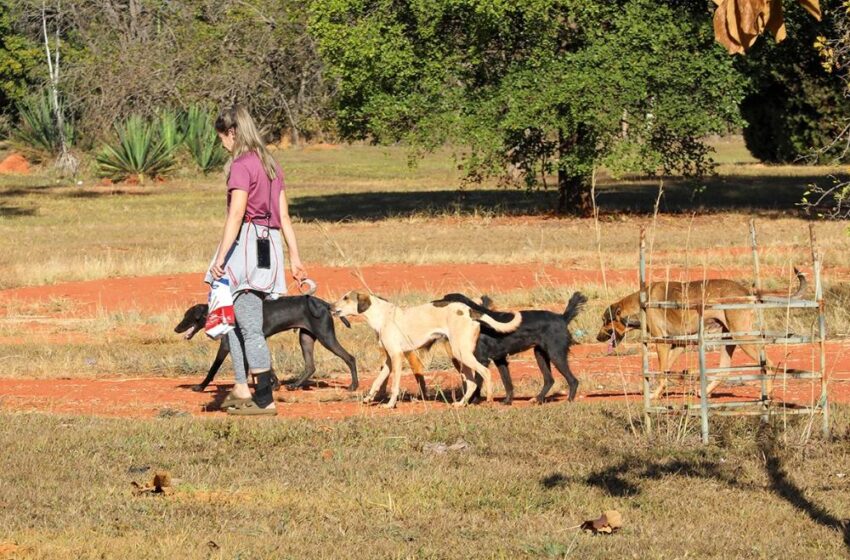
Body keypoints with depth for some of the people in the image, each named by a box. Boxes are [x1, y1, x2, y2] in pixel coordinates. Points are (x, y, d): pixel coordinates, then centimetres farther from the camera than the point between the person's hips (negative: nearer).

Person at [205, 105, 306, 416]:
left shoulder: (241, 165, -11)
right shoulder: (271, 164, 15)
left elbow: (236, 215, -19)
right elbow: (284, 216, 16)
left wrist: (220, 258, -20)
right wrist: (294, 257, 18)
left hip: (247, 243, -9)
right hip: (269, 245, 9)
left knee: (250, 327, -8)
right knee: (235, 319, 17)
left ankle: (265, 399, -10)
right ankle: (241, 390, 20)